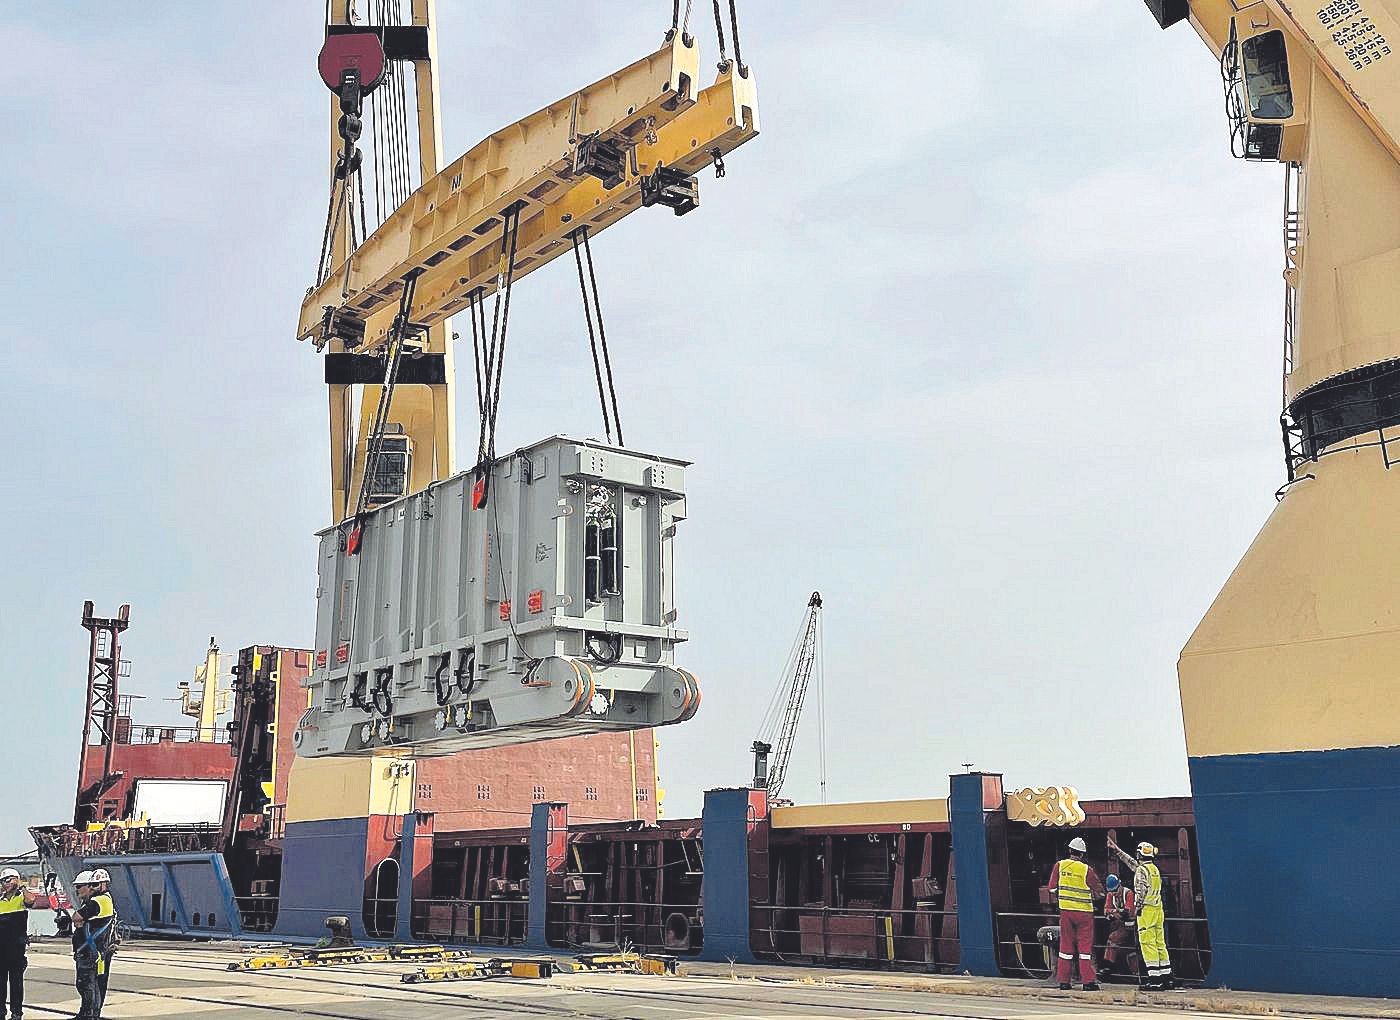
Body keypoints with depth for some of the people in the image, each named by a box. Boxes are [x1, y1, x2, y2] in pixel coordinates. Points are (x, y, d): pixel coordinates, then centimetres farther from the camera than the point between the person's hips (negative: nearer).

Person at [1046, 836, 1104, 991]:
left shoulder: (1060, 866, -1)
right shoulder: (1086, 869, -9)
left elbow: (1052, 889, 2)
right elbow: (1100, 892, -1)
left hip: (1065, 910, 3)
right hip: (1084, 911, -3)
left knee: (1066, 945, 10)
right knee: (1085, 946, 4)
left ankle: (1064, 981, 11)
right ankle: (1088, 981, 3)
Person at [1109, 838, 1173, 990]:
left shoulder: (1141, 870, -9)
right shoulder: (1155, 869, 18)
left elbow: (1141, 890, -18)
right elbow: (1131, 862, 28)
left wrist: (1138, 907, -11)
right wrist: (1117, 850, 33)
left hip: (1147, 910, -8)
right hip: (1158, 910, 8)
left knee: (1147, 944, -8)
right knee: (1160, 943, 10)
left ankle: (1155, 979, -12)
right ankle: (1167, 977, 12)